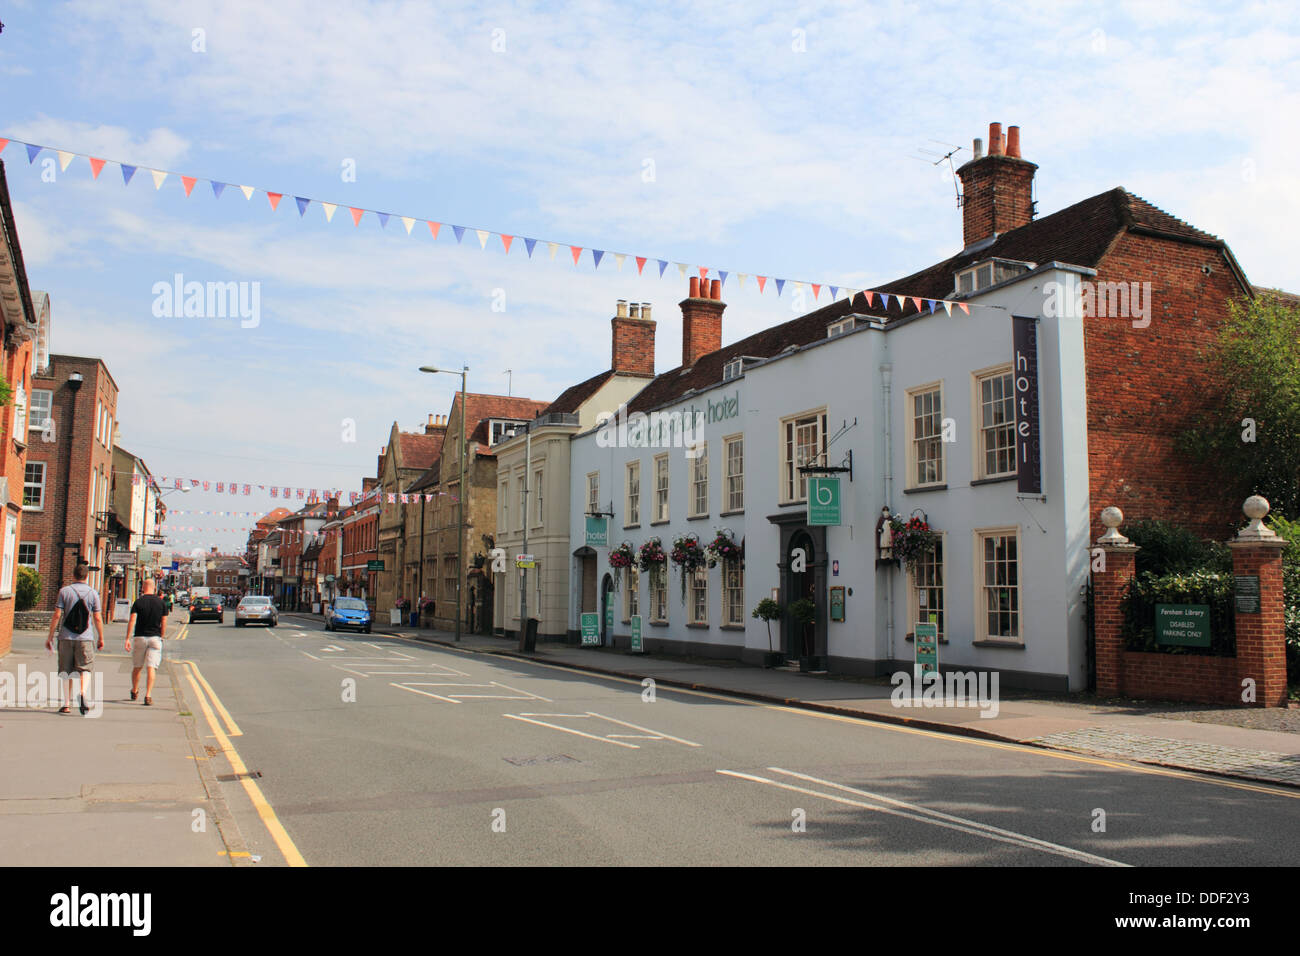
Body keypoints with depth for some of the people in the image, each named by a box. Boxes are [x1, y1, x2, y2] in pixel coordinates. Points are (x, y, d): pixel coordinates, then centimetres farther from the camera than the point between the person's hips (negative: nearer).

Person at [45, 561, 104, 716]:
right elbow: (97, 618, 2)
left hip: (65, 637, 1)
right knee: (86, 669, 4)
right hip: (84, 638, -1)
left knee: (66, 671, 9)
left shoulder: (64, 591, 1)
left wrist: (50, 636, 6)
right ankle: (83, 693, -23)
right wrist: (101, 638, 11)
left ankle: (67, 704, 10)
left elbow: (57, 616, -2)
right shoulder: (92, 593, 2)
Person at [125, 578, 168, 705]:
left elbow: (132, 621, -10)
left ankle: (134, 691, 33)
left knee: (136, 667, 16)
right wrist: (161, 637, 15)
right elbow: (164, 623, 3)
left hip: (140, 637, 0)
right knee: (151, 667, -5)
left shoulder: (138, 602, -3)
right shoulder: (161, 602, 1)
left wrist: (127, 639, -9)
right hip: (155, 638, 0)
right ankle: (148, 695, -15)